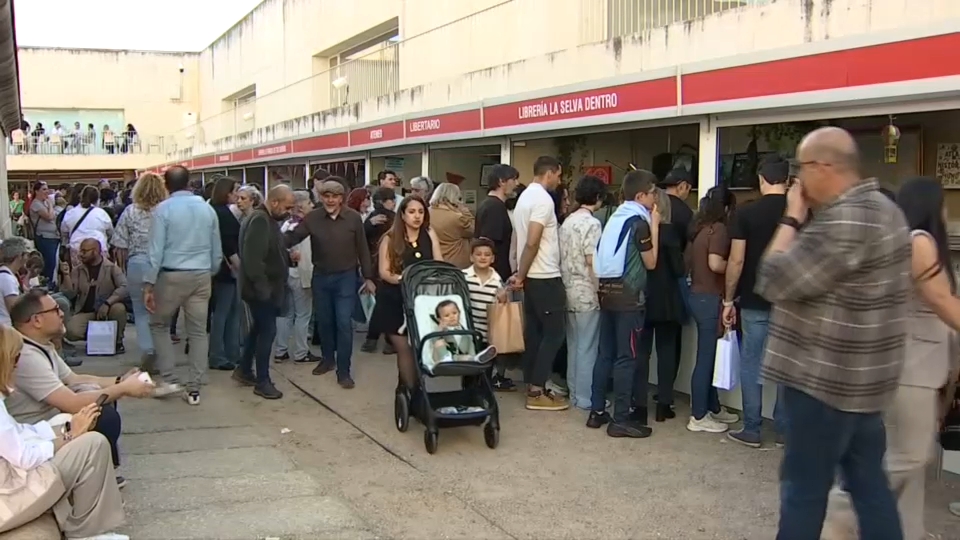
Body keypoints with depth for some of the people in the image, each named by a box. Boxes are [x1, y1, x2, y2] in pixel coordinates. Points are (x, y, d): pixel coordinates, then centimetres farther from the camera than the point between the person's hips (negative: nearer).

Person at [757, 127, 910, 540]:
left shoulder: (845, 221, -23)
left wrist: (791, 219, -11)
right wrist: (805, 221, 5)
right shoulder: (881, 208, 11)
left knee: (804, 485, 3)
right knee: (869, 481, 15)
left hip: (828, 379, -10)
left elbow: (774, 281, -22)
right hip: (858, 378, 10)